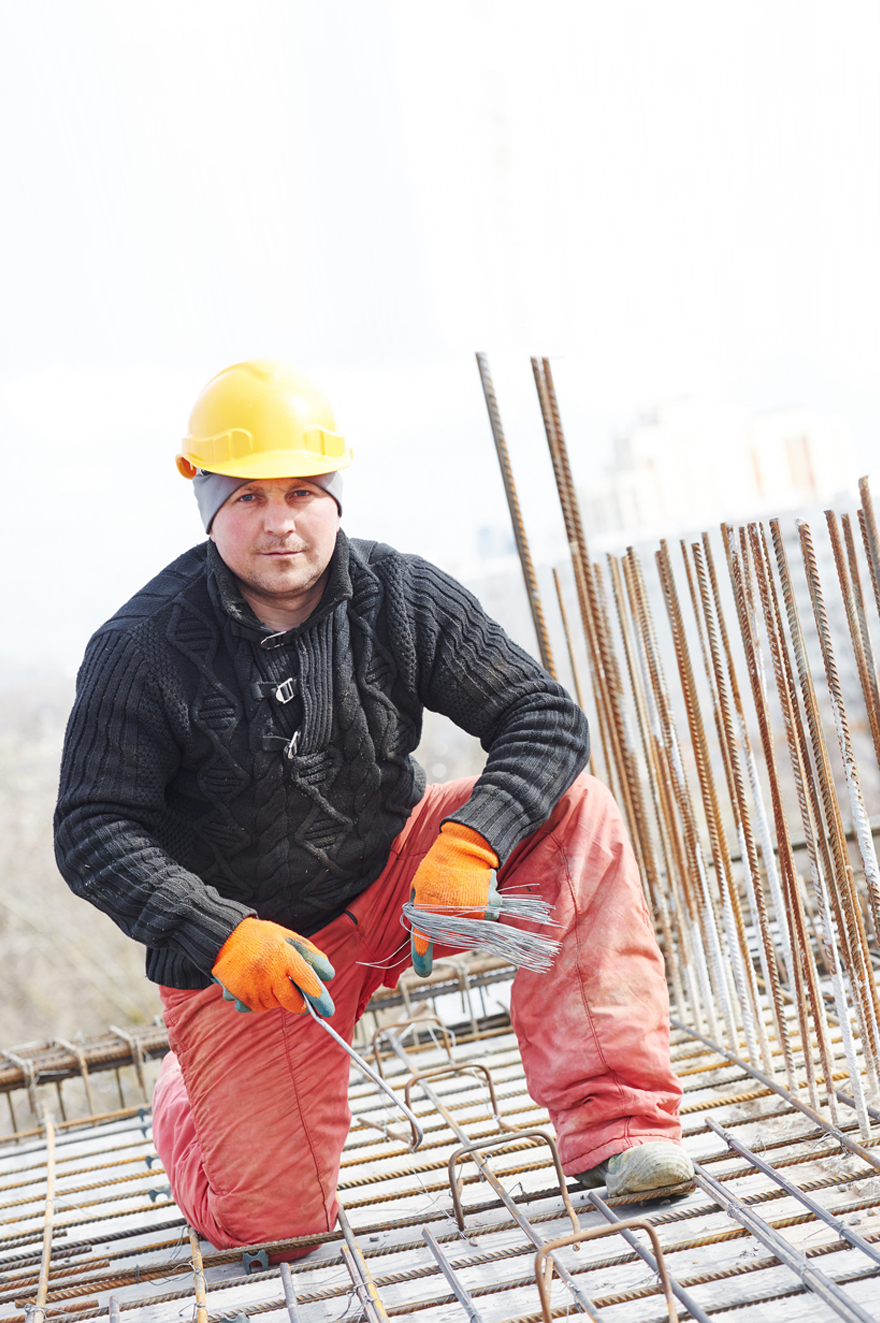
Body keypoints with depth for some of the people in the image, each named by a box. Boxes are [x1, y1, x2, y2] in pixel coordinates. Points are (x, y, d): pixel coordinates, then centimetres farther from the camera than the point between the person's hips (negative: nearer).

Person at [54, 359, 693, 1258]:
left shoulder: (402, 598, -13)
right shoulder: (142, 650, -18)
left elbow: (545, 719, -15)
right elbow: (93, 831, -17)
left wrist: (470, 842, -34)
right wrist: (224, 936, -31)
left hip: (393, 880, 2)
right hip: (241, 943, -2)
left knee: (570, 812, -22)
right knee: (274, 1229, -1)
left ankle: (613, 1127, -22)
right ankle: (189, 1097, 36)